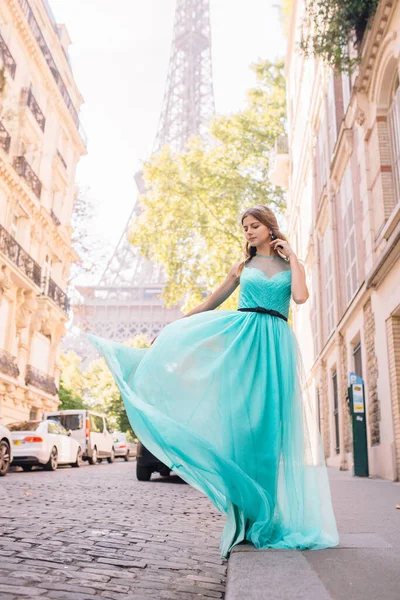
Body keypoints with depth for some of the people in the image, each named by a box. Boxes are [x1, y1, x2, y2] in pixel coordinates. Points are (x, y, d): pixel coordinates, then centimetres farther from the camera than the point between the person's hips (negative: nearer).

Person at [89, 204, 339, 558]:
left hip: (277, 344, -1)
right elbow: (211, 303, 17)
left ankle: (272, 515, 6)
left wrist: (292, 256, 3)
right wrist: (170, 327, 13)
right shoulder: (242, 267, 16)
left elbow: (301, 296, -7)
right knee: (242, 418, -7)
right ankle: (246, 511, -1)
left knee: (273, 420, -3)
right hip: (242, 338, 1)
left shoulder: (291, 266, 14)